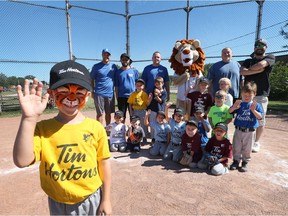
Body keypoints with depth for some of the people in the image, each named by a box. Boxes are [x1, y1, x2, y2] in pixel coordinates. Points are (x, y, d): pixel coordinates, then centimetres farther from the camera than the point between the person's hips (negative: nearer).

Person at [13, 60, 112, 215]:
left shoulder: (95, 128, -14)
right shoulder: (42, 128, -11)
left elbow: (104, 164, -6)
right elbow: (22, 161, -25)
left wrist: (105, 200, 1)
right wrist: (29, 119, -33)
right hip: (58, 203, 1)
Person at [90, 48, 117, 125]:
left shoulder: (113, 66, 8)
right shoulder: (96, 66, 2)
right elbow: (92, 80, 4)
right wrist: (92, 91, 0)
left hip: (110, 93, 2)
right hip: (99, 94, -2)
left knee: (108, 113, 11)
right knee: (100, 113, 1)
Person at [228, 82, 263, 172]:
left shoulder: (256, 105, -4)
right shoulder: (239, 103, -2)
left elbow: (260, 117, -11)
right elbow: (229, 111, -4)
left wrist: (253, 110, -27)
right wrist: (234, 107, -23)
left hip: (250, 131, -1)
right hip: (238, 130, 1)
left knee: (247, 149, 12)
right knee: (236, 148, 11)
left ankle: (245, 162, 29)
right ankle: (236, 161, 27)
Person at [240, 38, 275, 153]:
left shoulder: (270, 58, 9)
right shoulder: (248, 61, 17)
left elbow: (261, 64, -14)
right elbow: (242, 72, -4)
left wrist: (249, 70, 1)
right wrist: (257, 70, -11)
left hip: (261, 95, -2)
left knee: (260, 120, 2)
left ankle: (257, 142, 14)